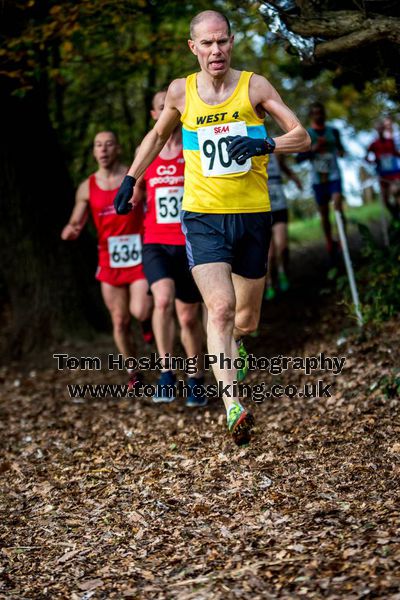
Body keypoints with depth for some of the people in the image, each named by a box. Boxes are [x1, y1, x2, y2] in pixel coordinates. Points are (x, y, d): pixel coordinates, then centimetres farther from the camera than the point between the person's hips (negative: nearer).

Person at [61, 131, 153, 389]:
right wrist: (70, 231, -16)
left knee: (140, 311, -21)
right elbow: (75, 225, 6)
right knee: (120, 322, 7)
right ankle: (134, 375, 23)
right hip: (110, 261, 3)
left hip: (140, 257, -3)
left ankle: (148, 316, 18)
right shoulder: (87, 188, 4)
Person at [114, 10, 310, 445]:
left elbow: (302, 137, -5)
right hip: (202, 217, -1)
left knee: (246, 320, 12)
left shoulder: (253, 86, -2)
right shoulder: (181, 92, 3)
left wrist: (265, 144, -24)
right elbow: (157, 136, 23)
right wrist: (130, 179, 21)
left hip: (252, 216, 1)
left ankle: (232, 346, 48)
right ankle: (233, 405, -26)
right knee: (221, 307, -22)